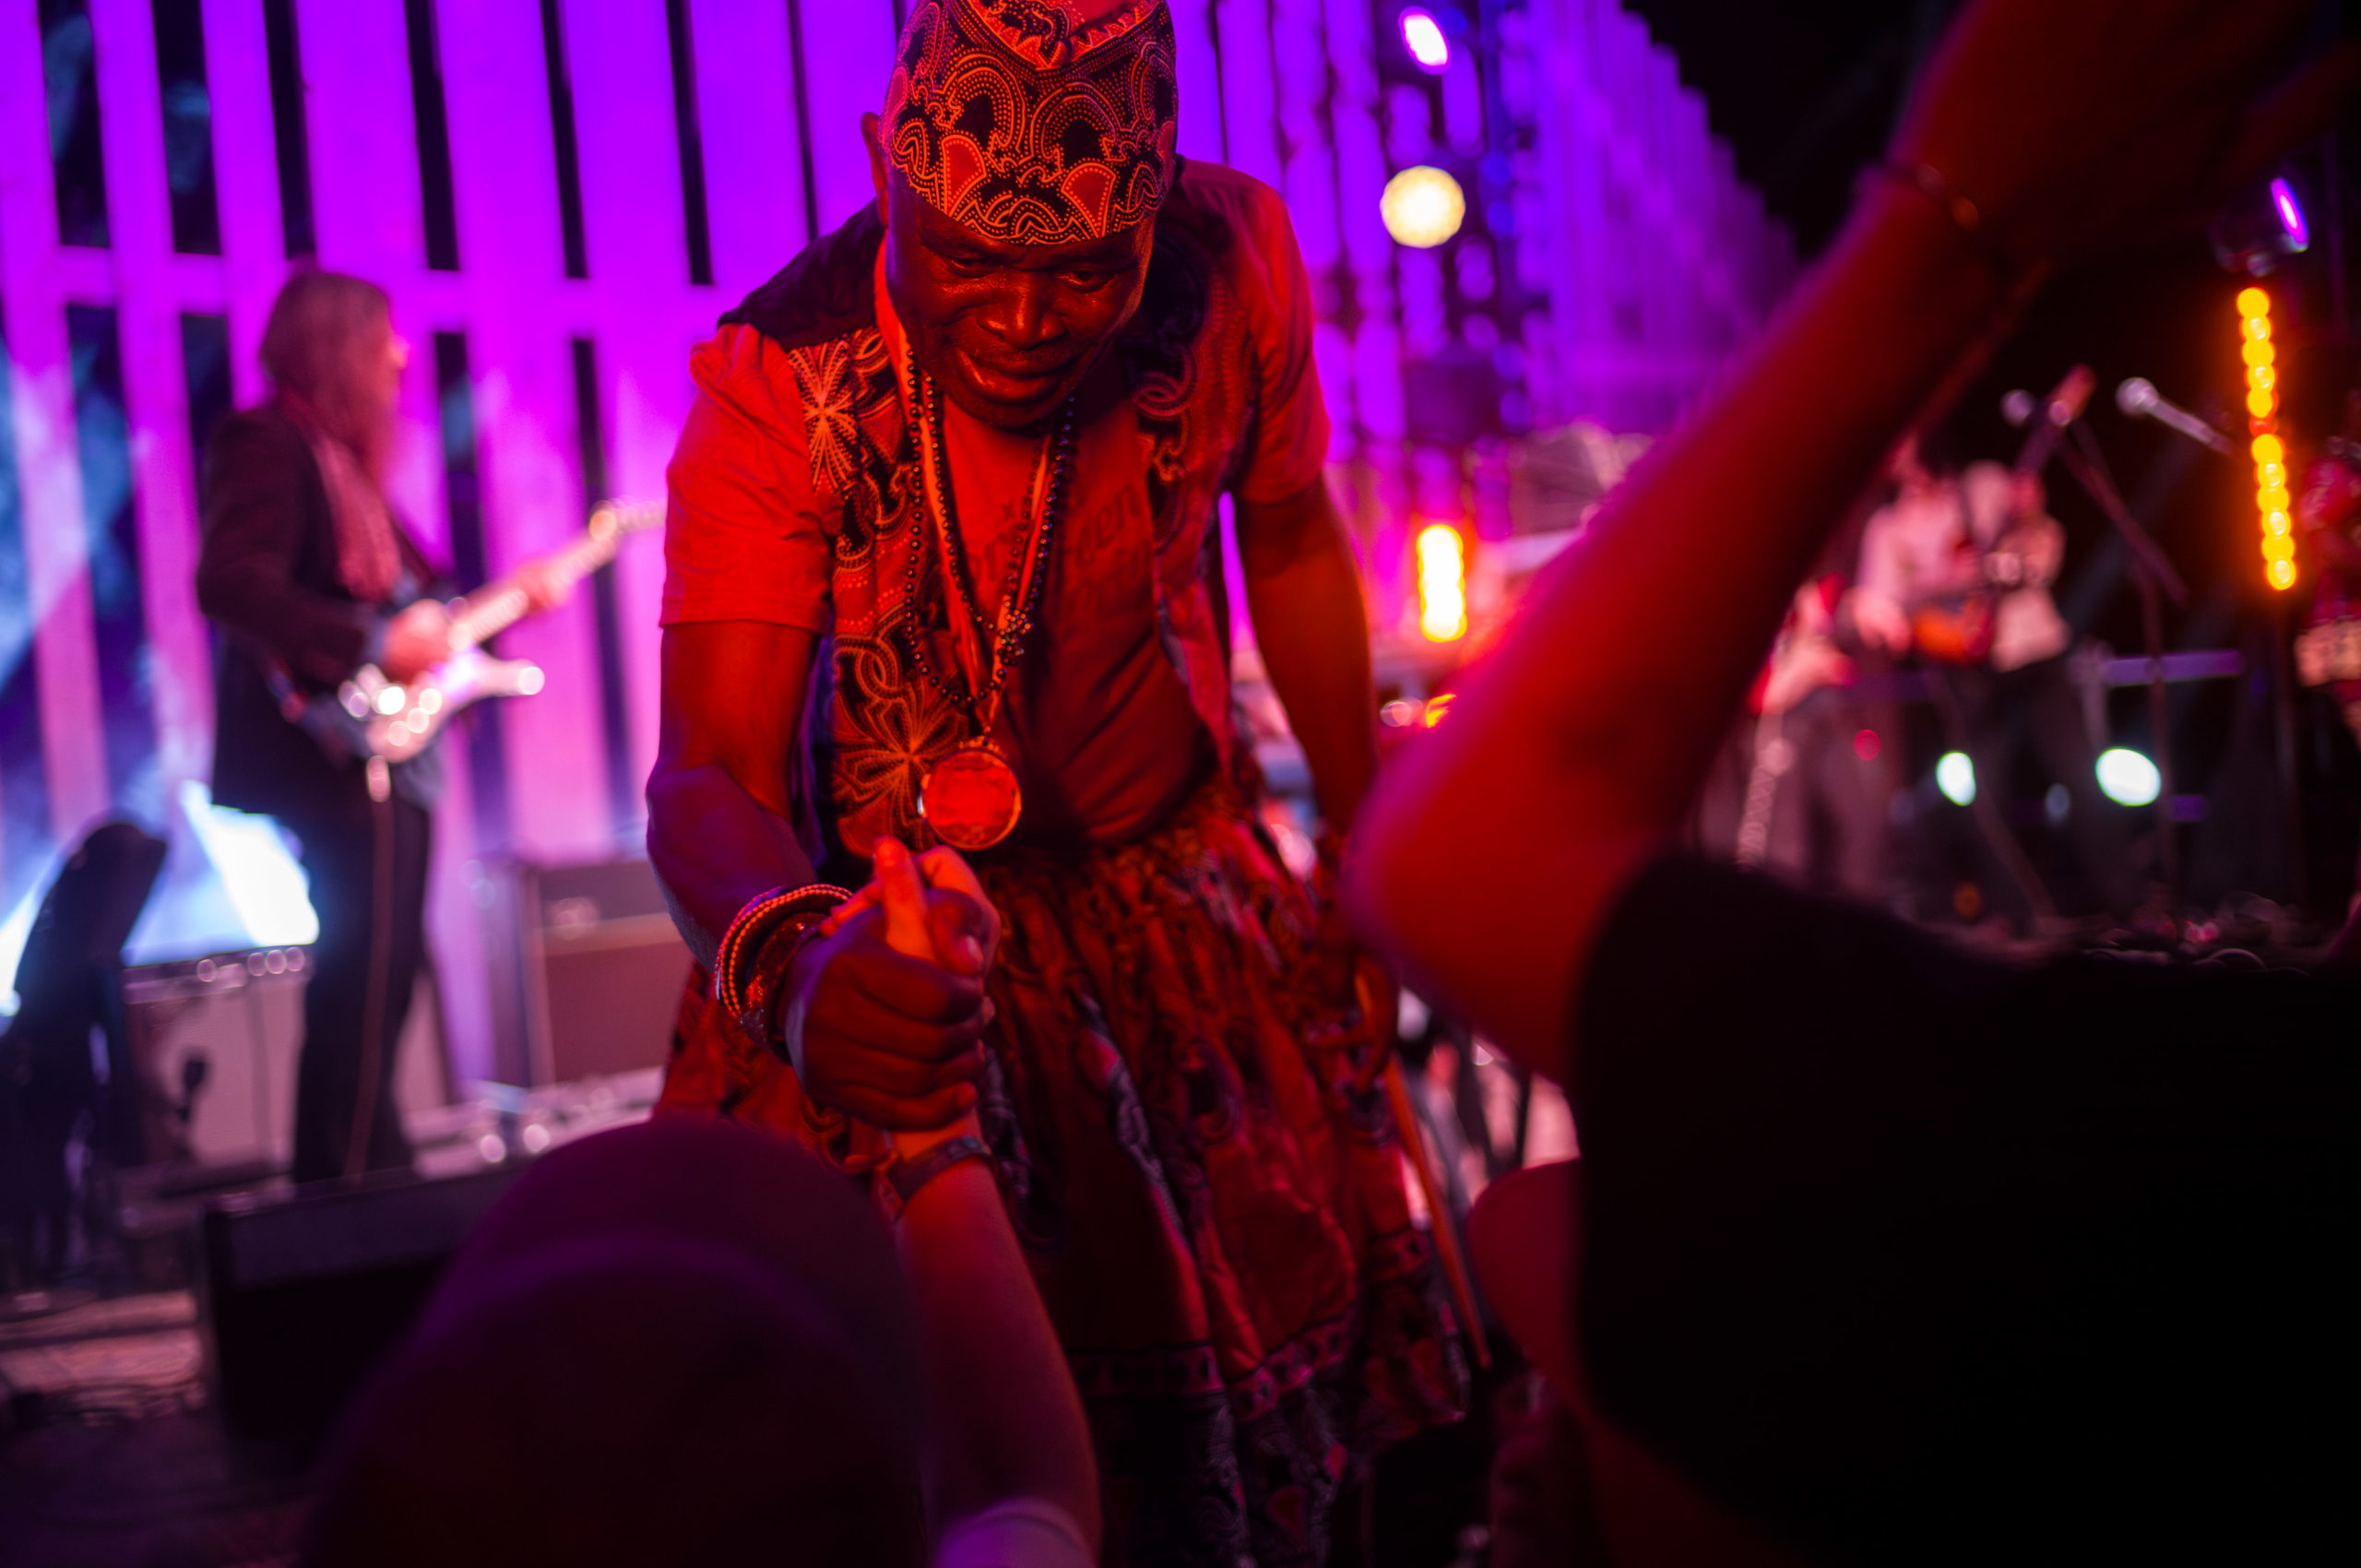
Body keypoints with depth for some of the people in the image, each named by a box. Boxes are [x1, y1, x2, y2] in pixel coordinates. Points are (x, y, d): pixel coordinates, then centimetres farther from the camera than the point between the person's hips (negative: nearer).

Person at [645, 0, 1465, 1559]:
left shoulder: (1236, 261, -15)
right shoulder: (780, 382, -23)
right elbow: (707, 773, -30)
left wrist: (1363, 846, 8)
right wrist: (783, 960, -53)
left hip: (1185, 900, 3)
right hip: (879, 945, -2)